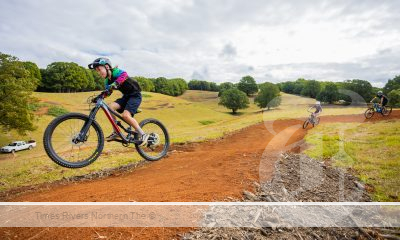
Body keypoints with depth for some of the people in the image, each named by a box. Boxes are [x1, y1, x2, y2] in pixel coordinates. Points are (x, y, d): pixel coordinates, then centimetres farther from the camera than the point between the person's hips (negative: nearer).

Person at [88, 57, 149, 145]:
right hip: (126, 96, 8)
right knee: (110, 107, -12)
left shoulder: (116, 72, -17)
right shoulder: (107, 81, 7)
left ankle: (143, 135, -12)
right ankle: (116, 132, 0)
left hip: (135, 95, -8)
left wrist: (114, 84, -54)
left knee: (125, 115, -25)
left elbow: (124, 75, -38)